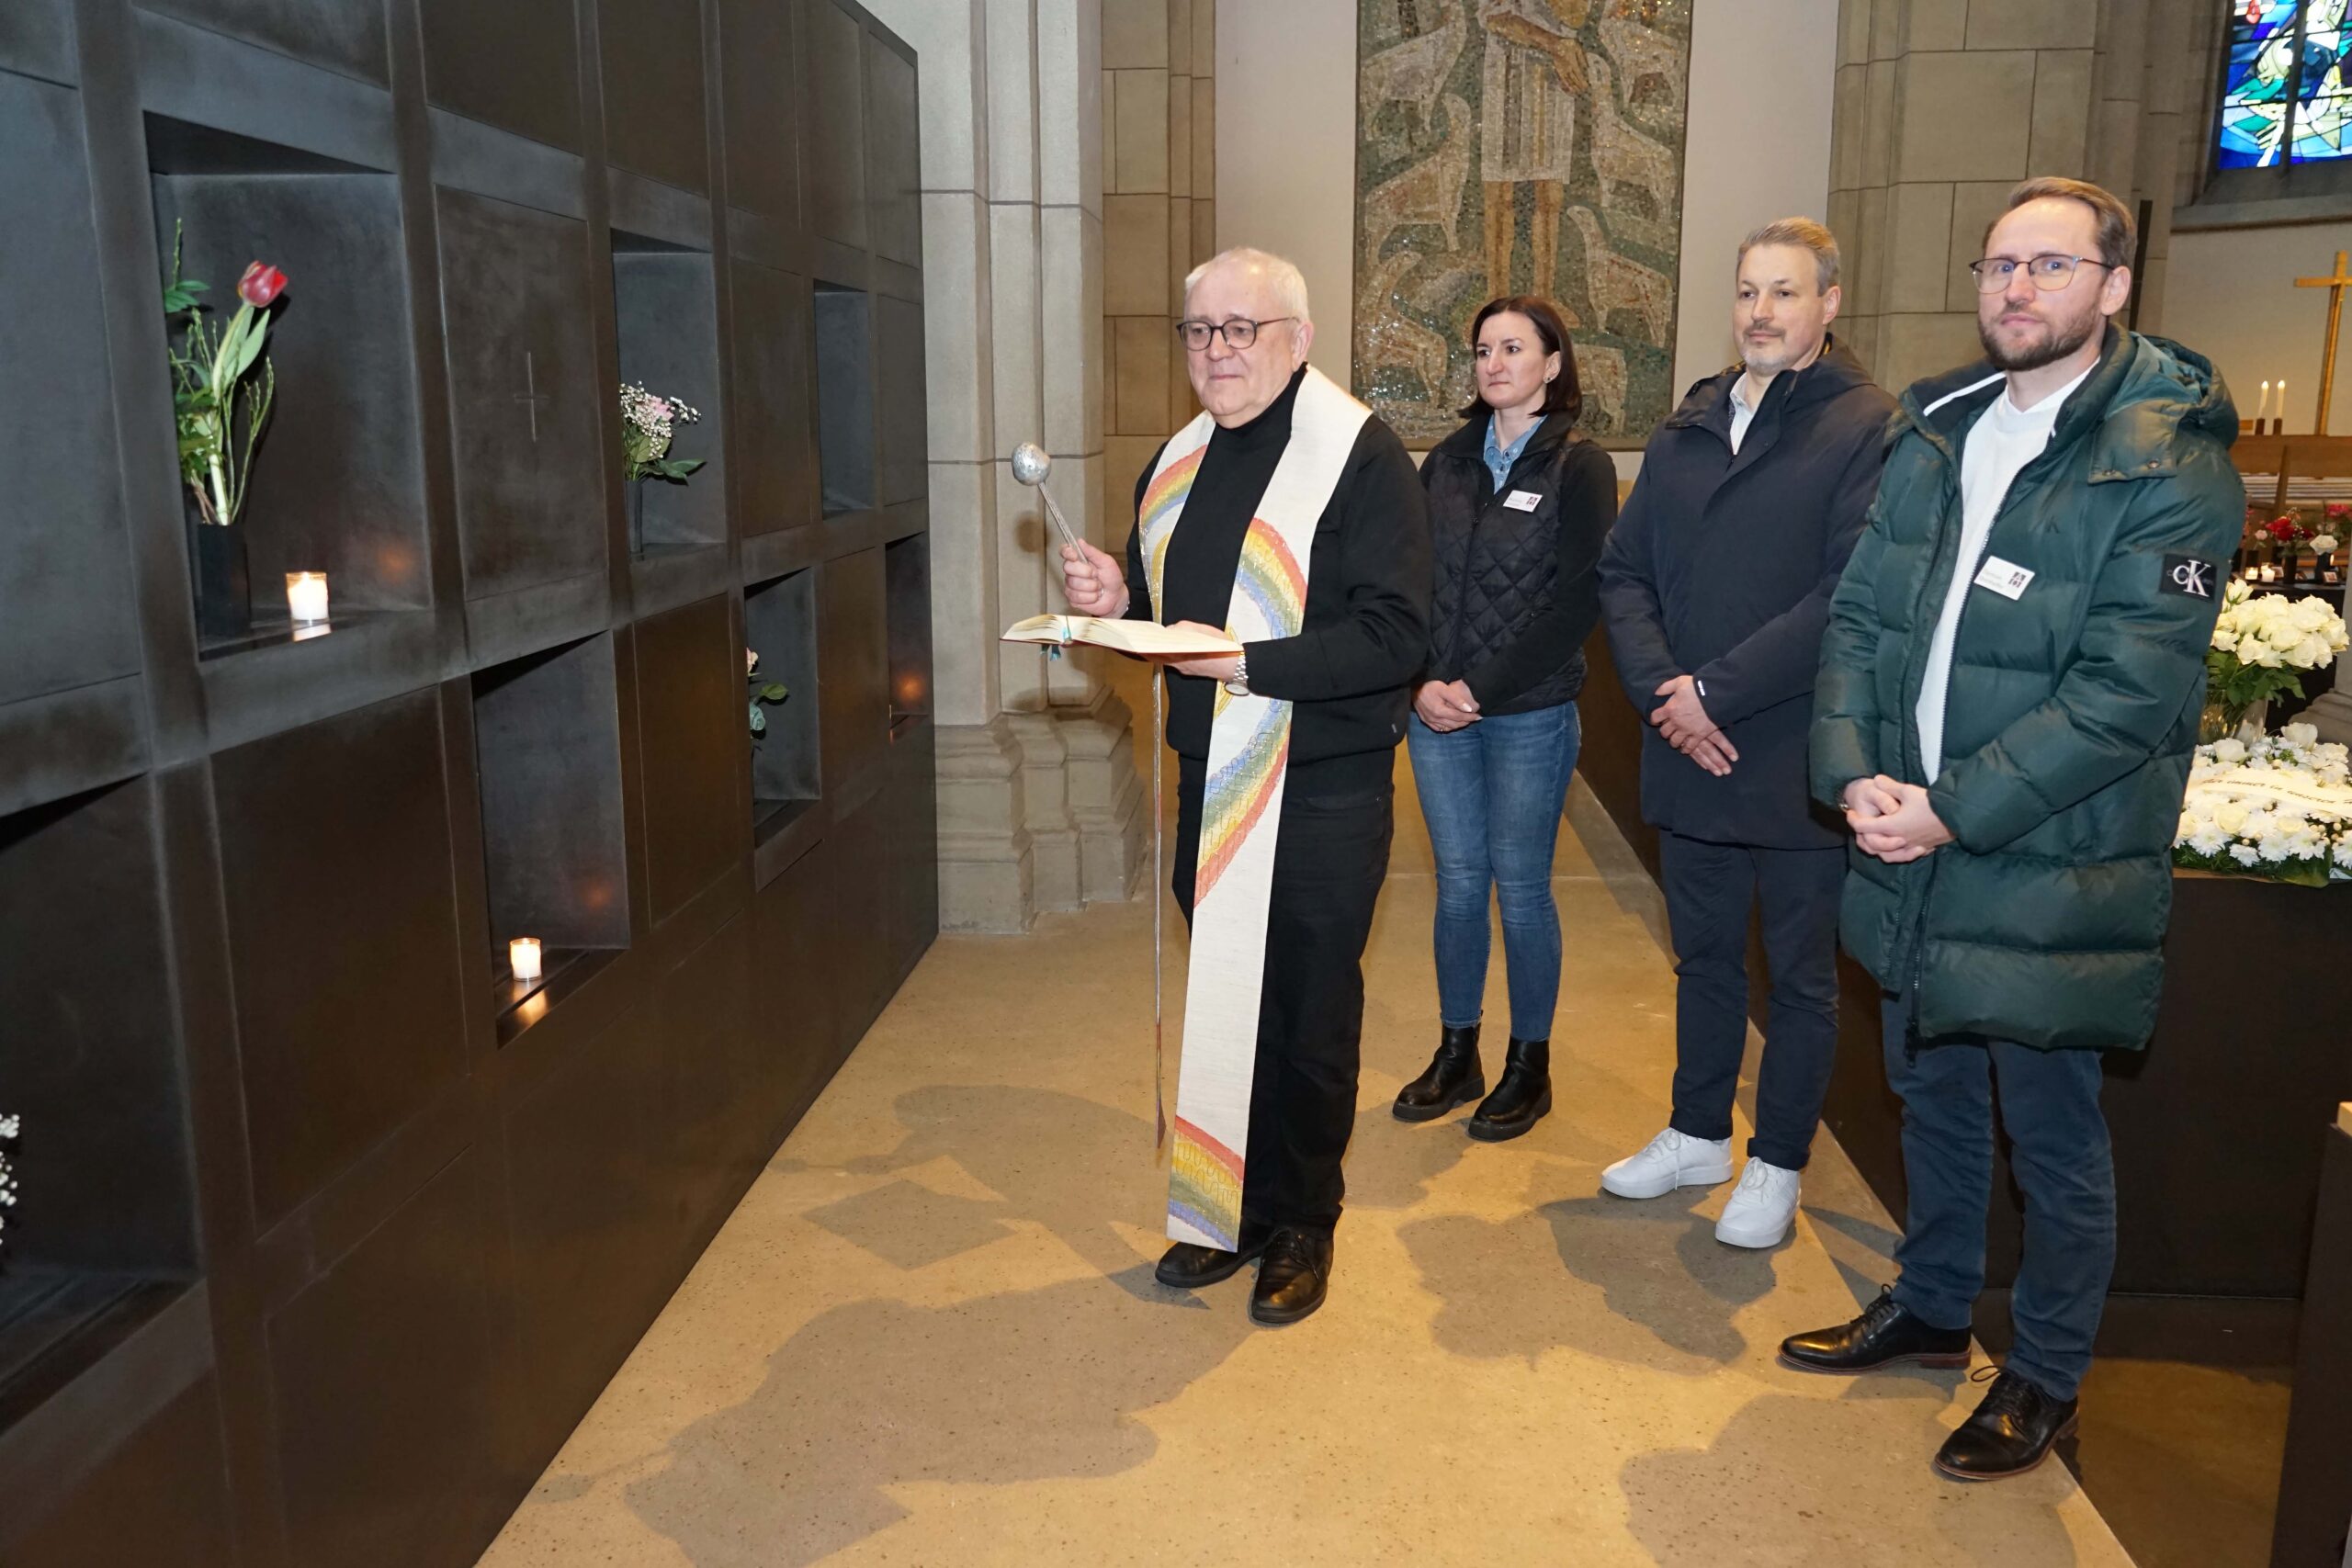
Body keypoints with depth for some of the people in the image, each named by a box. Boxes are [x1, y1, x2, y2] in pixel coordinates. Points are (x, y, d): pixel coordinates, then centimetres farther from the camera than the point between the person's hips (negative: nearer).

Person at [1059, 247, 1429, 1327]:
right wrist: (1117, 603, -1)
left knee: (1308, 1014, 6)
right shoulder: (1179, 464, 12)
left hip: (1323, 790, -6)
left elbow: (1393, 635, -19)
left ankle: (1302, 1220, 25)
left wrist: (1247, 662, -26)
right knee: (1218, 1000, 14)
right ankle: (1231, 1208, 31)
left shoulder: (1361, 456, -11)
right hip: (1210, 781, 6)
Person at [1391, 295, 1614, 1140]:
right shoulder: (1448, 461, 9)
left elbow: (1575, 604, -12)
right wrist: (1423, 684, -9)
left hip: (1530, 715, -4)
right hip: (1437, 712, 4)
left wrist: (1481, 688, -15)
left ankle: (1529, 1064, 20)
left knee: (1521, 887, 4)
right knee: (1458, 880, 11)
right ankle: (1456, 1053, 24)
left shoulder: (1580, 468, -4)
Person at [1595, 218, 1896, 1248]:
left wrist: (1715, 692, -19)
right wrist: (1661, 688, -9)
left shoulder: (1871, 431, -10)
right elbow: (1623, 572, 7)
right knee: (1704, 958, 19)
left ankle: (1779, 1164, 27)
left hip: (1799, 760, -5)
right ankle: (1698, 1135, 36)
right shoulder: (1686, 431, 10)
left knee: (1800, 977, 11)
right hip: (1688, 755, 6)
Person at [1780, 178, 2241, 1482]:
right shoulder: (1932, 434, 7)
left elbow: (2128, 690, -20)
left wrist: (1954, 812, -22)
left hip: (2048, 871, -6)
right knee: (1932, 1097, 22)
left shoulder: (2167, 465, -13)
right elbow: (1857, 614, 5)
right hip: (1911, 857, 6)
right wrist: (1855, 773, -11)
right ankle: (1930, 1308, 43)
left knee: (2052, 1141, 10)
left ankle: (2046, 1377, 31)